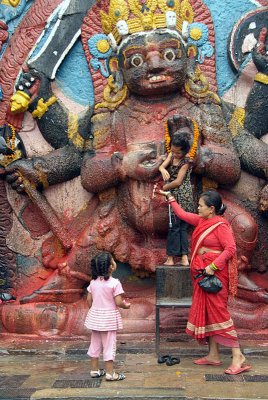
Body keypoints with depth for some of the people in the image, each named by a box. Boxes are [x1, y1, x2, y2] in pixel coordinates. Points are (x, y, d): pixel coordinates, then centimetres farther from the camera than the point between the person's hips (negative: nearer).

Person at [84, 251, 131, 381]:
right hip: (109, 317, -5)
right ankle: (110, 373, 10)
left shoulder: (93, 282, -1)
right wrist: (126, 305, 2)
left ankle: (94, 370, 26)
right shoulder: (114, 283, -18)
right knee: (109, 344, 4)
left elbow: (89, 300, 5)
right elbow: (118, 302, -18)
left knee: (95, 343, 16)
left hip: (95, 316, 6)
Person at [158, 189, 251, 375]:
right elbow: (182, 214, 22)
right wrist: (170, 197, 28)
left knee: (218, 311, -10)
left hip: (215, 274, -9)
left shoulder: (220, 225, -14)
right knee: (205, 312, 11)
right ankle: (214, 355, 19)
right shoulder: (201, 221, 10)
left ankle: (238, 356, -3)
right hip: (202, 273, 9)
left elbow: (230, 248, -19)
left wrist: (213, 266, -24)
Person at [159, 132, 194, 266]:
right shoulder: (171, 155, 8)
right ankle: (184, 258, 11)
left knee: (174, 226, -3)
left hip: (181, 196, -8)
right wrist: (163, 170, -29)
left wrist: (164, 187, -7)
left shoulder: (186, 161, -13)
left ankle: (170, 258, 3)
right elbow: (161, 166, -6)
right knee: (182, 227, 7)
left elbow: (178, 181, -16)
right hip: (175, 196, 8)